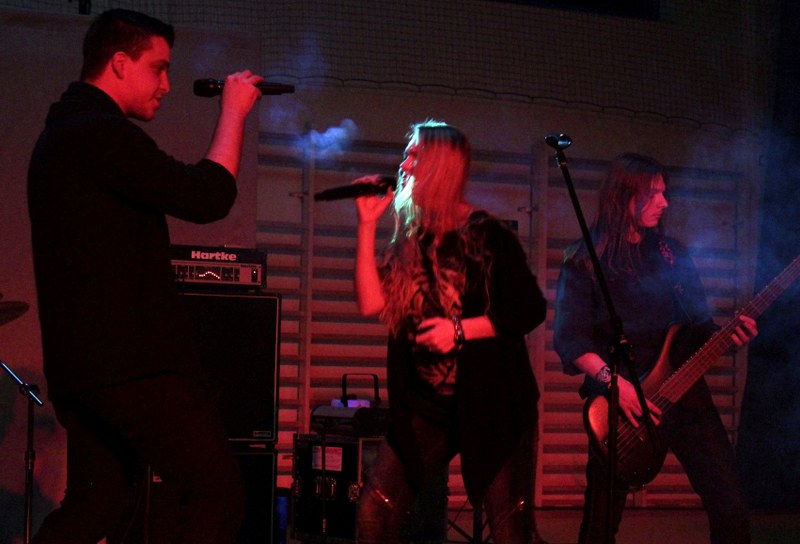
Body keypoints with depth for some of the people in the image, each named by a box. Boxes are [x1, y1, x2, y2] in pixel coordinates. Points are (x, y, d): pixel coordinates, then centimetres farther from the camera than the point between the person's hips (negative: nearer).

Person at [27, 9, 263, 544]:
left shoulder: (61, 134, 19)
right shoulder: (103, 133, -15)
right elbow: (209, 196, -19)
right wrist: (233, 111, -8)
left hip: (78, 360, 11)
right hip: (133, 360, -10)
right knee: (218, 490, -7)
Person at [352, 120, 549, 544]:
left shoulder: (487, 236, -6)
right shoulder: (409, 242, 8)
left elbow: (532, 309, -9)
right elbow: (370, 303, -4)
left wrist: (460, 330, -15)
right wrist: (367, 224, -4)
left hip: (493, 402, -5)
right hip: (425, 405, 5)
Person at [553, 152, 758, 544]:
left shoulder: (672, 254, 12)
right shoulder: (585, 261, -2)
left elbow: (699, 327, 14)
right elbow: (569, 338, -9)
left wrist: (729, 337, -8)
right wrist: (614, 381, -22)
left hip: (683, 391, 4)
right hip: (618, 401, -3)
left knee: (730, 507, -6)